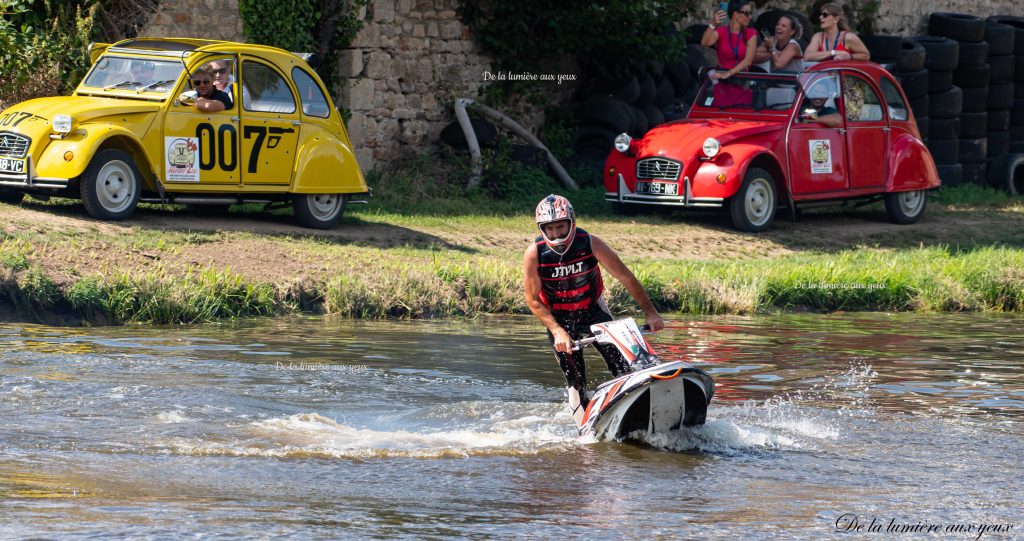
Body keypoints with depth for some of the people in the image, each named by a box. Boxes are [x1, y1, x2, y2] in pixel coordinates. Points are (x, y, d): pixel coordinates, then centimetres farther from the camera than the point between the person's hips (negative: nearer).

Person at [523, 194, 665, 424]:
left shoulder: (590, 243, -19)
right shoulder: (534, 254, -19)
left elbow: (626, 278, -12)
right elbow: (533, 301, -13)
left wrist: (650, 312, -13)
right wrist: (557, 332, -24)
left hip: (594, 310, 1)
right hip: (558, 319, -1)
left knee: (624, 368, -9)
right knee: (576, 383, -9)